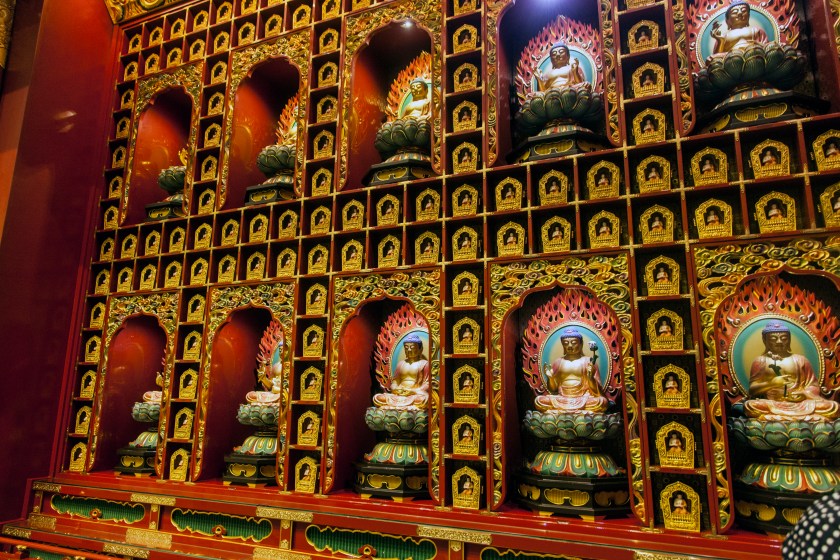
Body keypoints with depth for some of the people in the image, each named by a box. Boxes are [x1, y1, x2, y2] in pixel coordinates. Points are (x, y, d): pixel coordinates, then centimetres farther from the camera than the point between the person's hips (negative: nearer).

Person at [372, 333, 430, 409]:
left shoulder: (424, 363, 5)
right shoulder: (401, 363, 20)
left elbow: (427, 384, -3)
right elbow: (395, 380, 17)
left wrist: (413, 391, -17)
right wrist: (395, 389, -7)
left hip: (415, 395, -5)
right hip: (399, 394, 5)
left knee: (423, 399, -40)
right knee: (377, 398, -17)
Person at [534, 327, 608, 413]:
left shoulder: (588, 361, 6)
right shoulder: (558, 362, 12)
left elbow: (596, 390, 2)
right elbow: (553, 390, 15)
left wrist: (591, 377, -16)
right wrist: (550, 377, -4)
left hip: (583, 399, -2)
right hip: (562, 399, 2)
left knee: (602, 401, -32)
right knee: (538, 400, -24)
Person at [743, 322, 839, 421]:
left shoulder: (800, 359, 16)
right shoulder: (760, 360, 10)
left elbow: (814, 385, 14)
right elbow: (752, 389, 4)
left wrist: (804, 393, -8)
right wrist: (771, 383, -13)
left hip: (799, 402, 2)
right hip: (771, 404, -2)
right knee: (749, 406, -36)